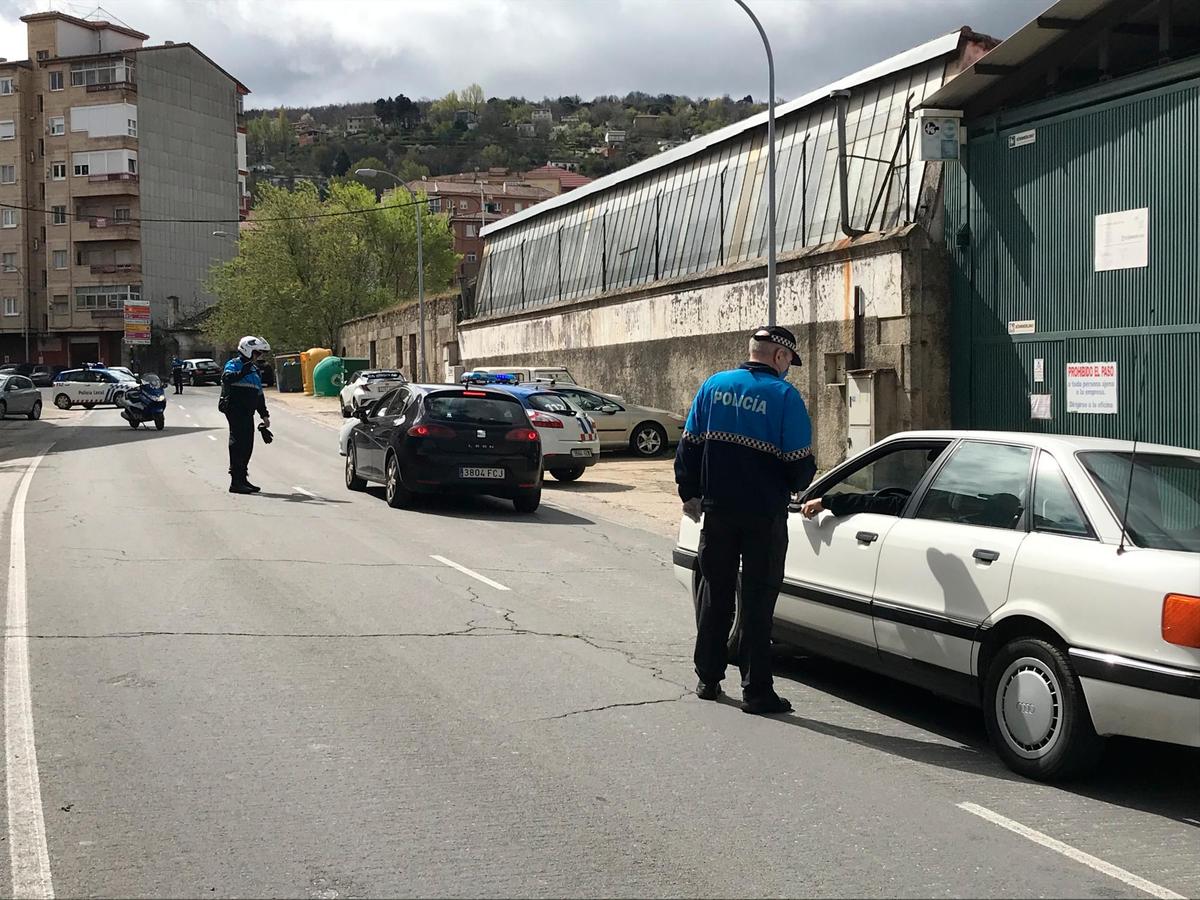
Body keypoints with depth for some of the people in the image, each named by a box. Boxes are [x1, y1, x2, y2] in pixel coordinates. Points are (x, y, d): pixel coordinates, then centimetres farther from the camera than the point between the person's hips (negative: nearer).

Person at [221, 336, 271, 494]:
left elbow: (259, 394, 26)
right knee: (238, 443, -10)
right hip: (235, 409, -9)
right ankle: (235, 482, -10)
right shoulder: (234, 364, -5)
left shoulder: (254, 369, 21)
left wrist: (264, 414, 25)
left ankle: (243, 478, 20)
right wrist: (243, 371, -38)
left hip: (248, 413, 9)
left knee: (247, 445, 10)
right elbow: (227, 377, -28)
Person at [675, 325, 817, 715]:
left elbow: (688, 445, 5)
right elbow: (800, 462, -10)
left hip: (718, 510, 4)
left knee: (715, 594, 15)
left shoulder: (714, 386, 3)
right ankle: (756, 691, 6)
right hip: (765, 515, -4)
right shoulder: (784, 396, -9)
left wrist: (690, 495, 16)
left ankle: (708, 679, 22)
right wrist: (798, 485, 13)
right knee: (757, 602, 3)